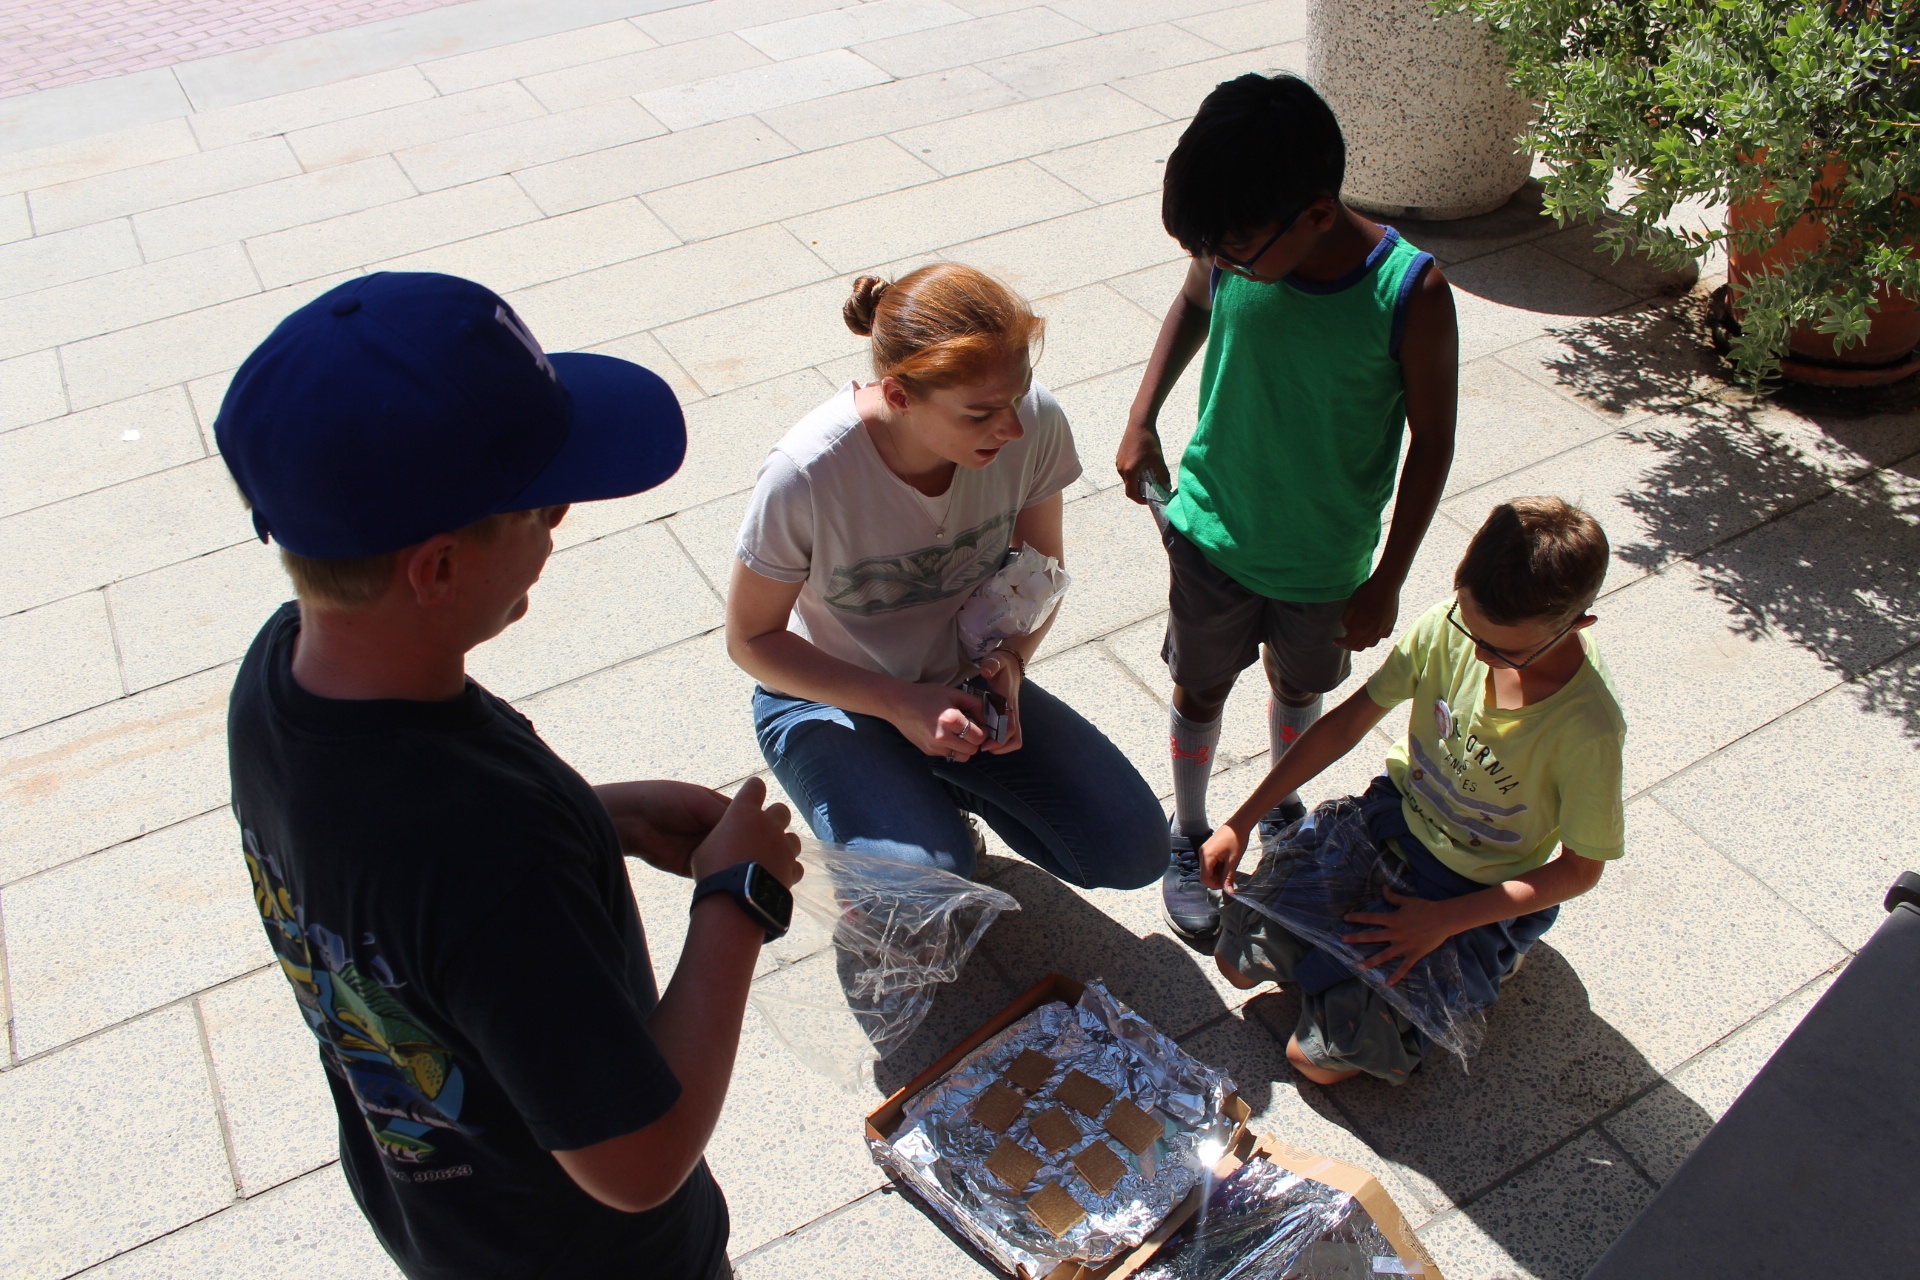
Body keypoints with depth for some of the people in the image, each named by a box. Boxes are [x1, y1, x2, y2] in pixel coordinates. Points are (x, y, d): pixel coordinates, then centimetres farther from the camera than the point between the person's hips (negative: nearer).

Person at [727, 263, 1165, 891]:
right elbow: (751, 639, -16)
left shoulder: (1036, 424, -21)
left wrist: (1011, 657, -22)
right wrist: (899, 704, -25)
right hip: (831, 697, -3)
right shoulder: (806, 475, -31)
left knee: (1134, 851, -7)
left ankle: (943, 789, 15)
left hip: (964, 679, 4)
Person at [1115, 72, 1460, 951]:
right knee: (1200, 688, 17)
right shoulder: (1232, 249, -20)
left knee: (1300, 687, 23)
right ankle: (1188, 836, 43)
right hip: (1213, 529, 1)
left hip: (1327, 562, -1)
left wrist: (1388, 581, -10)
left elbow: (1431, 441, -14)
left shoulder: (1410, 295, -27)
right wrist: (1142, 416, -5)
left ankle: (1281, 803, 54)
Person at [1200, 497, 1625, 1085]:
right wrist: (1242, 822, -10)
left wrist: (1443, 920, -21)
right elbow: (1347, 723, -9)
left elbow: (1581, 868, -15)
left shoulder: (1587, 728, -30)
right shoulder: (1448, 627, -20)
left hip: (1484, 894, -4)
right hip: (1396, 815, 4)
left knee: (1324, 1053, -10)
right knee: (1242, 955, -4)